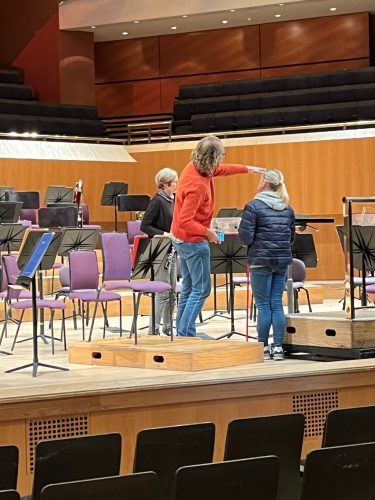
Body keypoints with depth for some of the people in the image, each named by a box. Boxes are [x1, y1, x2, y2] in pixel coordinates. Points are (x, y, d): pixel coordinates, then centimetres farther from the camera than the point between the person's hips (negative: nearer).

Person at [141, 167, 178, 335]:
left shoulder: (173, 200, 9)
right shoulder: (157, 201, -14)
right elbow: (145, 226, -16)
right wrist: (163, 234, -24)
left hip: (171, 250, 8)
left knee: (172, 292, 11)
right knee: (163, 292, -7)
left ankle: (168, 327, 19)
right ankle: (153, 329, -2)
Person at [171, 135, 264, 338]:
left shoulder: (194, 167, -2)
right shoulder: (198, 185, -29)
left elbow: (221, 170, 20)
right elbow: (185, 221, -31)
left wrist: (247, 168, 20)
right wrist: (208, 233, -20)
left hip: (181, 238, 10)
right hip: (193, 241, -10)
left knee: (188, 287, 16)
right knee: (201, 290, -4)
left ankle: (182, 331, 20)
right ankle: (185, 334, -7)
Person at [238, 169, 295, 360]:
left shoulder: (254, 206, -9)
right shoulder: (287, 208, 9)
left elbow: (245, 236, -12)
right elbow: (292, 236, 13)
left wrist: (253, 242, 8)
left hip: (261, 260, -5)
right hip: (282, 260, 5)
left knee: (263, 305, 1)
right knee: (277, 304, 8)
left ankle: (263, 347, 5)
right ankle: (278, 347, 8)